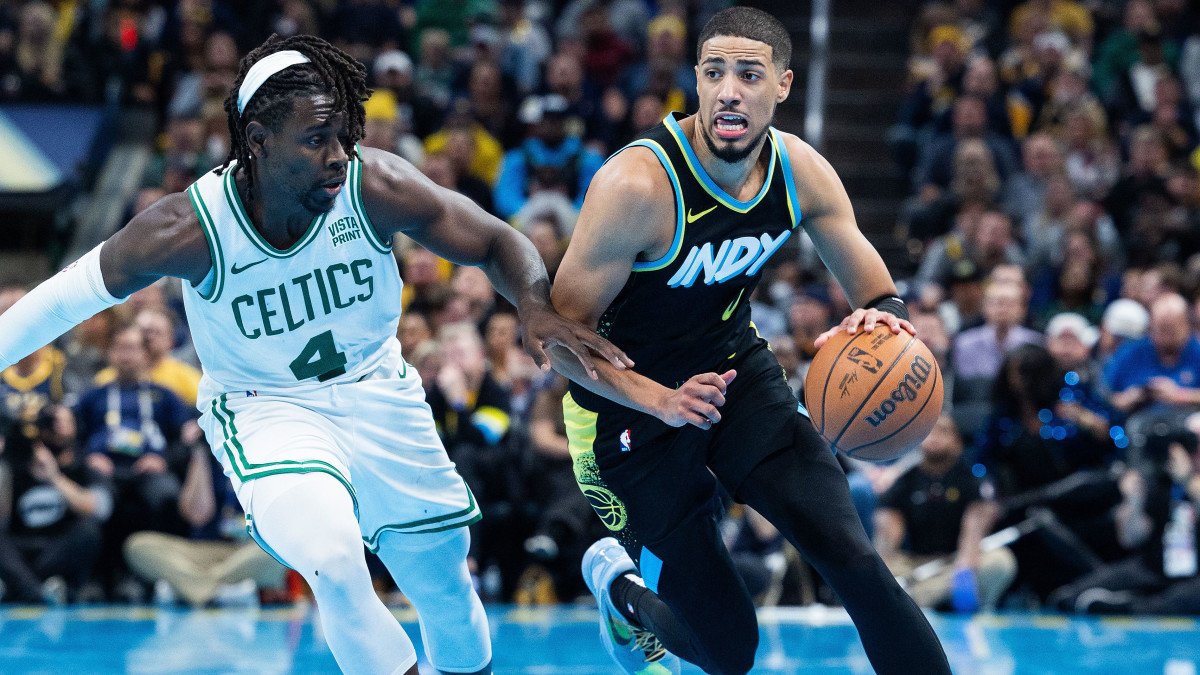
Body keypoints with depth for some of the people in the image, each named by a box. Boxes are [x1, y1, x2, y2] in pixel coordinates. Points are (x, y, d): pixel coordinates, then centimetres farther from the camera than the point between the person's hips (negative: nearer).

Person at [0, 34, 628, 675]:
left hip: (376, 394, 3)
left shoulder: (377, 186, -23)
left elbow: (498, 243, -12)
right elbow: (67, 296, -12)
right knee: (334, 561, -32)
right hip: (266, 411, -3)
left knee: (443, 581, 15)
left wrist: (534, 306, -32)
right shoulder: (186, 231, -27)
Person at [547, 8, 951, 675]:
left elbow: (878, 293, -1)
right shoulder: (637, 184, -28)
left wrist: (880, 317, -27)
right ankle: (616, 579, 32)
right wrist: (661, 400, -37)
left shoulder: (802, 171, -10)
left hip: (738, 370, 4)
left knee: (853, 559, -14)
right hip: (631, 397, -4)